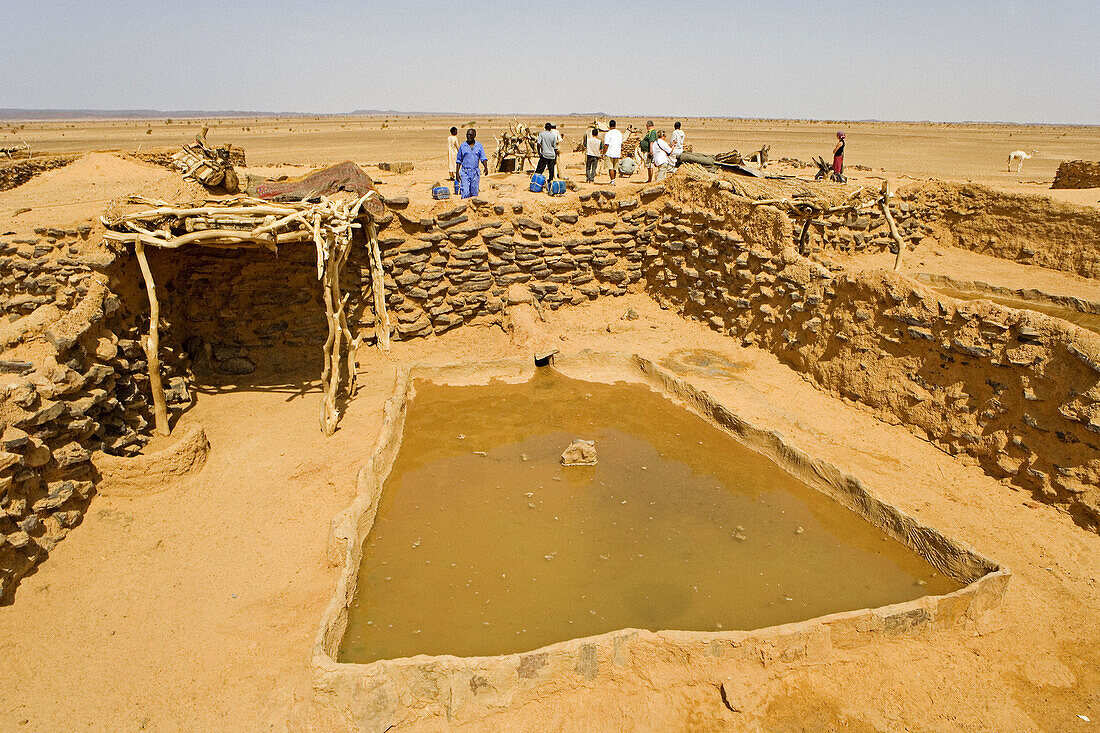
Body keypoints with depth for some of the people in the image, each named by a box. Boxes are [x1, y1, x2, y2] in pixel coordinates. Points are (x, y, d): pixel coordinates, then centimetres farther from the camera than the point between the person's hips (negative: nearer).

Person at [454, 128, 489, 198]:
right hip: (465, 172, -2)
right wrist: (457, 172, 3)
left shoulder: (479, 145, 6)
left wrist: (486, 167, -17)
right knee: (465, 193, -12)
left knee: (474, 193, 6)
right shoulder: (462, 146, 4)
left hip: (475, 172, 2)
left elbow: (483, 158, 1)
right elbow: (458, 160, 9)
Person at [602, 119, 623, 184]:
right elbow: (621, 144, 15)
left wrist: (604, 153, -8)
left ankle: (612, 180, -13)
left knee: (610, 168, -4)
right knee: (615, 168, 13)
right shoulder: (619, 133, 10)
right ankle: (613, 181, 20)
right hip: (617, 153, 6)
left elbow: (606, 145, -14)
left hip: (610, 153, -6)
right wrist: (621, 153, 22)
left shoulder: (608, 133, -10)